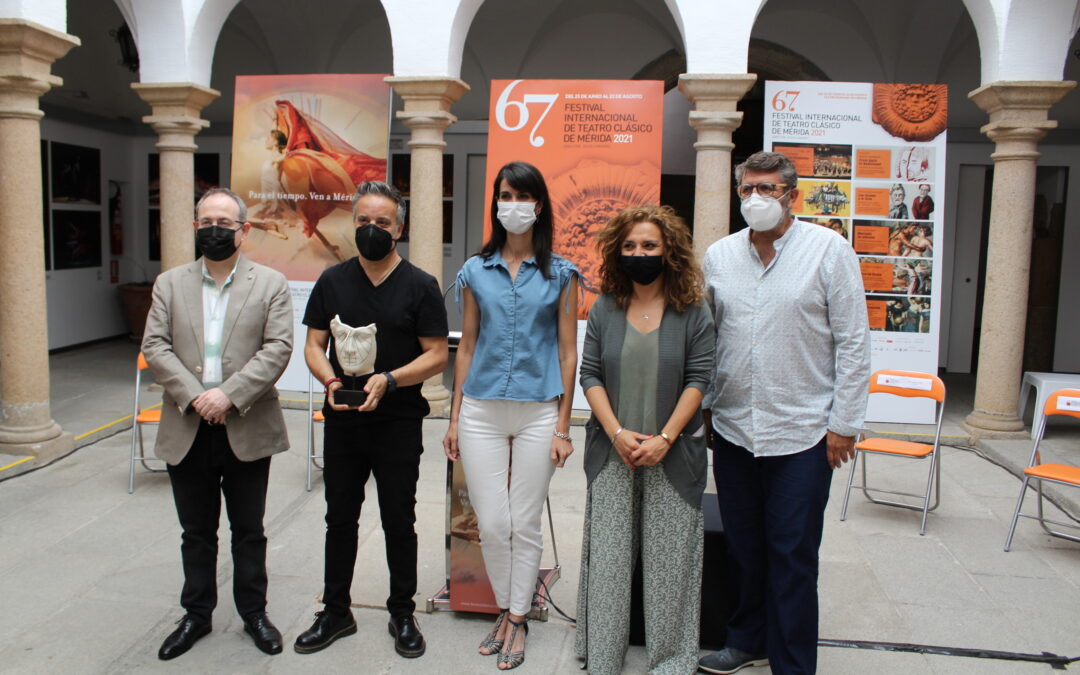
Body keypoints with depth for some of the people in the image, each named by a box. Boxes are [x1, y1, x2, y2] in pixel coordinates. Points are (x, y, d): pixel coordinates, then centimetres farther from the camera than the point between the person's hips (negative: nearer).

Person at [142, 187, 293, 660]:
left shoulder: (270, 284, 0)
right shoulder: (170, 284, 8)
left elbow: (277, 349, -9)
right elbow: (155, 347, -1)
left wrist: (229, 395, -18)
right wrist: (193, 396, -14)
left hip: (247, 430, -2)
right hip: (186, 431, 2)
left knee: (249, 530, 11)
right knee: (196, 531, 16)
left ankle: (254, 612, 28)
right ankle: (196, 614, 32)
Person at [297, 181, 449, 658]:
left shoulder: (420, 286, -4)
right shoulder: (333, 281, 6)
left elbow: (437, 355, -6)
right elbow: (313, 345, 7)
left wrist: (389, 379, -20)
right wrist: (330, 380, -14)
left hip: (398, 424, -3)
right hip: (341, 422, 3)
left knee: (399, 523, 9)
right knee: (340, 520, 14)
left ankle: (402, 614, 25)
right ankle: (335, 612, 30)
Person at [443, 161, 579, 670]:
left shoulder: (560, 273, 2)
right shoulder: (475, 271, 7)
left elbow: (568, 351, 2)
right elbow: (467, 346, 10)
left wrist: (563, 426, -2)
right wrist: (455, 418, 8)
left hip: (538, 413, -1)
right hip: (481, 412, 2)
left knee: (525, 524, 6)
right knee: (491, 524, 5)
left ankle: (518, 618, 25)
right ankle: (505, 608, 28)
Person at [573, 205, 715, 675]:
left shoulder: (692, 312, -1)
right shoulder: (605, 310, 5)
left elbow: (698, 379, -5)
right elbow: (590, 375, 2)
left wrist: (664, 438, -13)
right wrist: (617, 433, -10)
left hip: (672, 454, -2)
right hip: (612, 451, 2)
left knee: (668, 557, 5)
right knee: (607, 554, 7)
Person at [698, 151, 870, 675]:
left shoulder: (828, 250, -4)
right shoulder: (719, 255, 7)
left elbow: (853, 343, -5)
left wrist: (844, 422, -7)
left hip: (802, 432, -4)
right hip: (732, 429, 4)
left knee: (792, 555, 3)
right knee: (743, 547, 15)